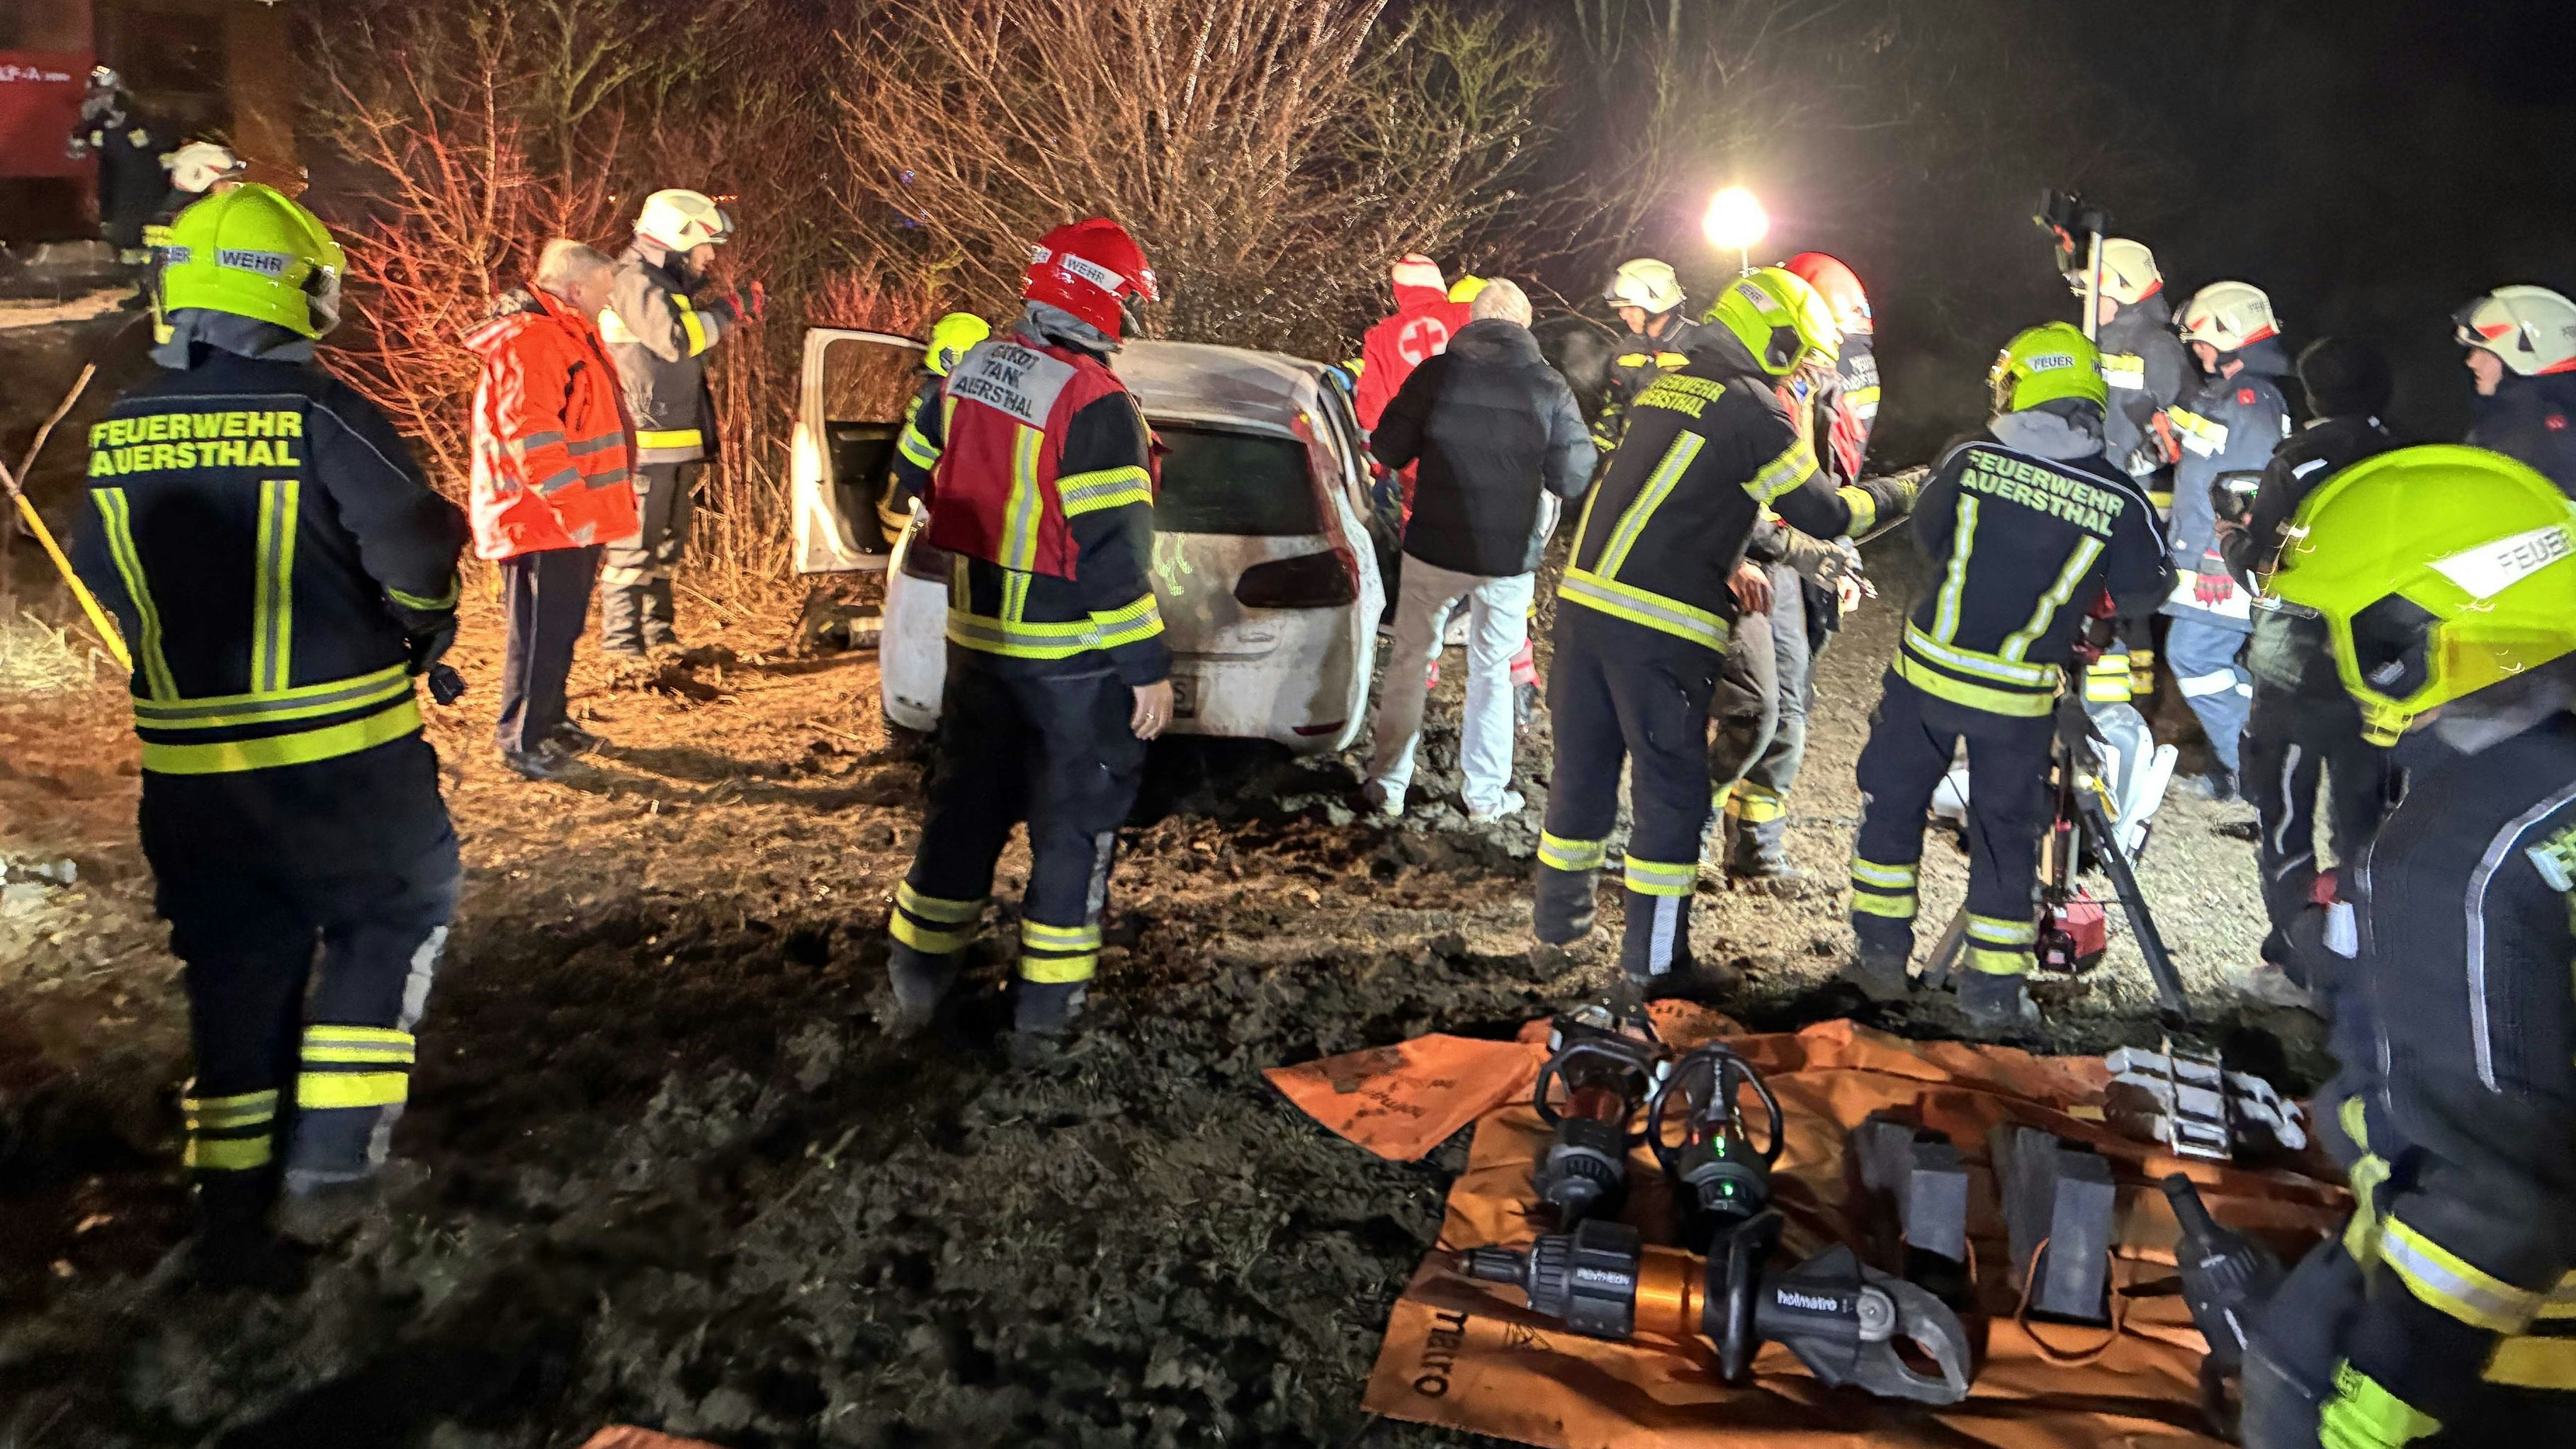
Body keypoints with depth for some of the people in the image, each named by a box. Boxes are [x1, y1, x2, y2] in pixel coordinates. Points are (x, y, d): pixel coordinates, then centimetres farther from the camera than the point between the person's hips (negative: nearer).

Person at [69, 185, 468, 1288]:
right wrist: (421, 629, 6)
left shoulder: (117, 436, 3)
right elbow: (418, 557, -14)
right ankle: (331, 1150, 9)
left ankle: (232, 1211, 22)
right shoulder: (321, 414, -15)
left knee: (233, 960, 16)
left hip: (187, 763, 5)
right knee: (391, 917, 16)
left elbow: (102, 589, 13)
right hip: (340, 752, -5)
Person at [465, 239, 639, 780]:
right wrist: (573, 508, -27)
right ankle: (522, 741, 3)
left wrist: (588, 506, 23)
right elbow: (530, 435, -26)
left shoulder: (568, 334, 17)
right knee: (540, 631, -5)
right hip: (544, 519, -11)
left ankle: (550, 721, 32)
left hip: (575, 518, 11)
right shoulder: (528, 341, -18)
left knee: (562, 628, 19)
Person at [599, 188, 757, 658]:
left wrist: (734, 307, 6)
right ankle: (620, 639, -2)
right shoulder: (635, 284, -13)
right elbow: (677, 338, -27)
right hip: (645, 445, -10)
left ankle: (657, 631, 27)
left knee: (667, 546, 17)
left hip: (678, 444, 10)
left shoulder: (671, 284, 19)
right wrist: (728, 311, -15)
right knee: (633, 547, -6)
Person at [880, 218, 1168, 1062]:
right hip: (1073, 656, -7)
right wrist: (1148, 668, -15)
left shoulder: (970, 370, 3)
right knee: (1073, 826, 8)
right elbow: (1113, 555, -21)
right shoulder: (1094, 404, -20)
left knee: (966, 801, 20)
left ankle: (918, 983, 30)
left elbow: (916, 473, 17)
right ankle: (1044, 1012, 15)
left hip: (976, 636, 7)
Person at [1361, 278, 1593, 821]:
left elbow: (1389, 451, -3)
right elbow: (1573, 480, -5)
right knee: (1492, 672, 16)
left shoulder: (1436, 373, -7)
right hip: (1510, 557, 1)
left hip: (1435, 550, -1)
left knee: (1409, 662, 14)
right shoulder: (1550, 389, -5)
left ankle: (1389, 786, 18)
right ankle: (1485, 795, 23)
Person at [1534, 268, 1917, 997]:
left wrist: (1732, 564, 23)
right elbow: (1824, 512, -3)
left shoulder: (1665, 386, 16)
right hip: (1661, 625, -7)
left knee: (1584, 763, 18)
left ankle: (1559, 912, 32)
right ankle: (1656, 959, 10)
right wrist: (1892, 495, 15)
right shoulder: (1753, 409, -7)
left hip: (1585, 599, 8)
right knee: (1671, 787, 3)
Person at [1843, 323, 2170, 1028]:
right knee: (2007, 830, 14)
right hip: (2020, 694, 0)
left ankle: (1881, 954, 24)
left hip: (1928, 666, 0)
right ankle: (1993, 988, 22)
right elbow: (2141, 591, 3)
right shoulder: (2121, 500, -10)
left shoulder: (1969, 459, -9)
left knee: (1892, 803, 18)